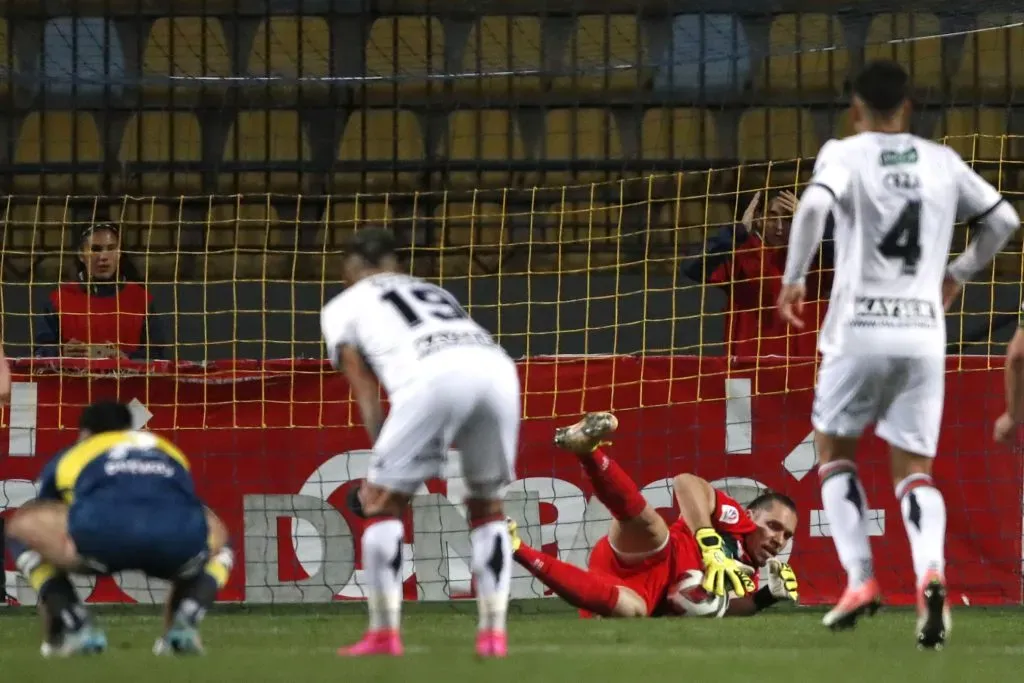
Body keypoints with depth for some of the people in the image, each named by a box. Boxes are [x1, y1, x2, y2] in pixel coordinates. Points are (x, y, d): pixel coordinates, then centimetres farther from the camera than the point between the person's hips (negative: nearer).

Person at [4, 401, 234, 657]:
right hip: (180, 539, 2)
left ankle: (76, 627, 12)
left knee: (21, 526, 27)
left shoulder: (69, 457, 38)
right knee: (218, 537, 39)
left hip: (103, 530, -2)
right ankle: (183, 626, 14)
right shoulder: (169, 452, 44)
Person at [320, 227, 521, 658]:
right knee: (488, 505, 23)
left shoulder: (344, 306, 27)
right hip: (498, 368, 4)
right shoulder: (433, 293, 40)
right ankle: (494, 633, 17)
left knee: (382, 501, 12)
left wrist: (382, 467, 15)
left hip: (434, 377, -4)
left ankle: (384, 633, 9)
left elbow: (367, 397, 17)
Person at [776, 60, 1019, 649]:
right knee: (914, 467, 7)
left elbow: (815, 205, -20)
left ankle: (861, 579, 2)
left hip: (861, 329, -3)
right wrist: (959, 274, 30)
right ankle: (931, 570, -22)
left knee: (834, 450, 17)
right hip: (924, 331, 3)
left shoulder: (846, 153, -1)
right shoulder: (941, 161, 11)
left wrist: (794, 280, -9)